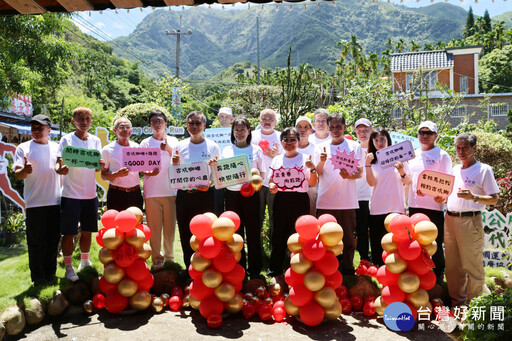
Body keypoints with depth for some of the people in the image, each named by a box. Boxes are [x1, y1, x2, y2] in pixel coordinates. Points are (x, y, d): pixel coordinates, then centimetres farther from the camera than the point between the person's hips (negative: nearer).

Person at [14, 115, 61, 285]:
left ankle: (50, 274, 26)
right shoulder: (23, 148, 1)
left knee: (53, 241, 11)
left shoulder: (57, 148, 12)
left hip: (55, 202, 3)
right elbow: (17, 174, -8)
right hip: (34, 203, -3)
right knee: (36, 243, 2)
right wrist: (24, 171, -29)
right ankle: (37, 278, 16)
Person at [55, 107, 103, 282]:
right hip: (71, 194, -3)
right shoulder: (67, 139, -3)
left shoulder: (96, 141, 7)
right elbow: (58, 162, -9)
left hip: (90, 194, 4)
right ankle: (69, 267, 16)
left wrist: (101, 165, -17)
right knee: (69, 232, 1)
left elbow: (96, 167, 6)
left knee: (87, 230, 13)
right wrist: (60, 169, -32)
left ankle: (85, 262, 31)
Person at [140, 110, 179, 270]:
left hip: (170, 190, 1)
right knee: (154, 227, 0)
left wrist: (168, 149, -17)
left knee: (170, 226, 5)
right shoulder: (145, 143, 10)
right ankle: (157, 258, 10)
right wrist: (148, 172, -15)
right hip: (151, 191, 0)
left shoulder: (173, 141, 11)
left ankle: (169, 257, 18)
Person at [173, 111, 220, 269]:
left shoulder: (212, 146, 2)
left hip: (205, 195, -2)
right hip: (184, 195, 2)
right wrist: (175, 164, -8)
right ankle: (189, 267, 21)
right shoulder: (180, 146, 7)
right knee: (185, 234, 7)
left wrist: (209, 184, -13)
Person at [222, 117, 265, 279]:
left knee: (253, 231, 2)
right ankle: (238, 266, 18)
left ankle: (254, 267, 14)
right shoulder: (227, 150, 10)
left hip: (251, 194, -1)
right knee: (235, 231, 5)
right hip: (232, 194, 2)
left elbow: (262, 173, 8)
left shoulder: (256, 150, 6)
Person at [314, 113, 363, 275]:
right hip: (325, 201, 1)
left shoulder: (355, 146, 9)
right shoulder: (320, 147, 11)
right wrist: (322, 161, -15)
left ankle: (348, 272, 16)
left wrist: (349, 175, -17)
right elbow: (317, 174, 5)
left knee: (348, 240, 4)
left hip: (347, 202, 0)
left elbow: (360, 172, 4)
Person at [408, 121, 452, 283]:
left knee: (435, 245, 4)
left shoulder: (442, 155, -2)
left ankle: (438, 275, 19)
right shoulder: (413, 154, 15)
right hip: (414, 206, 5)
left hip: (434, 207, -5)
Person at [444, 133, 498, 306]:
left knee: (472, 265, 0)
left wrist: (473, 197, -22)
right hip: (450, 219, 6)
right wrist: (442, 199, 4)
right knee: (453, 264, 12)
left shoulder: (484, 170, -3)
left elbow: (494, 200, -6)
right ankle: (457, 300, 25)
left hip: (470, 220, -6)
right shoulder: (455, 169, 15)